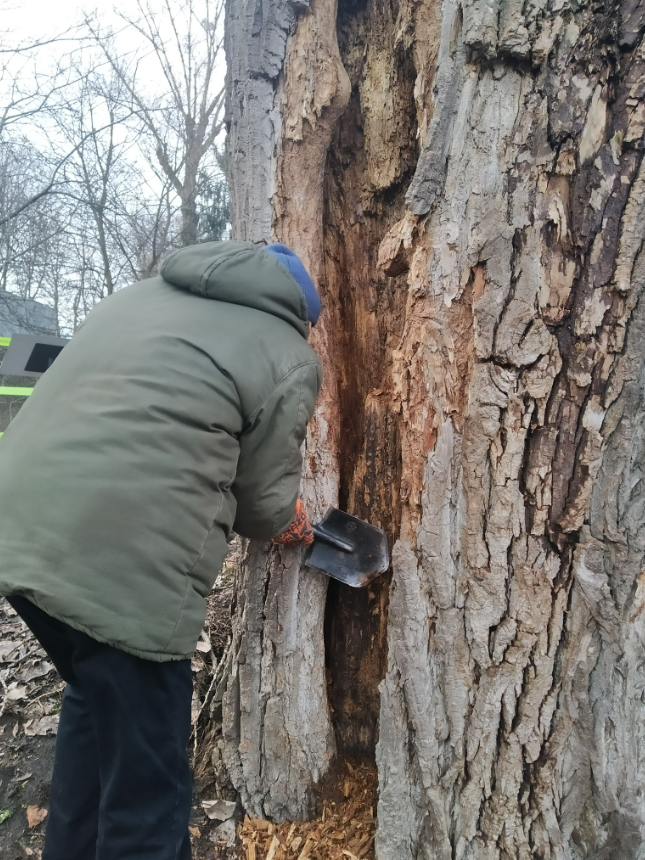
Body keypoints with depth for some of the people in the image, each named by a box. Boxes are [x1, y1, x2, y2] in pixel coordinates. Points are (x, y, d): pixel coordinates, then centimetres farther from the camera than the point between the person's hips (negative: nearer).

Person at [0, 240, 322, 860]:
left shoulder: (142, 293, 20)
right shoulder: (290, 358, 2)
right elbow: (263, 499, 4)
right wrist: (290, 523, 28)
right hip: (122, 568, -7)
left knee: (93, 698, 31)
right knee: (145, 790, 10)